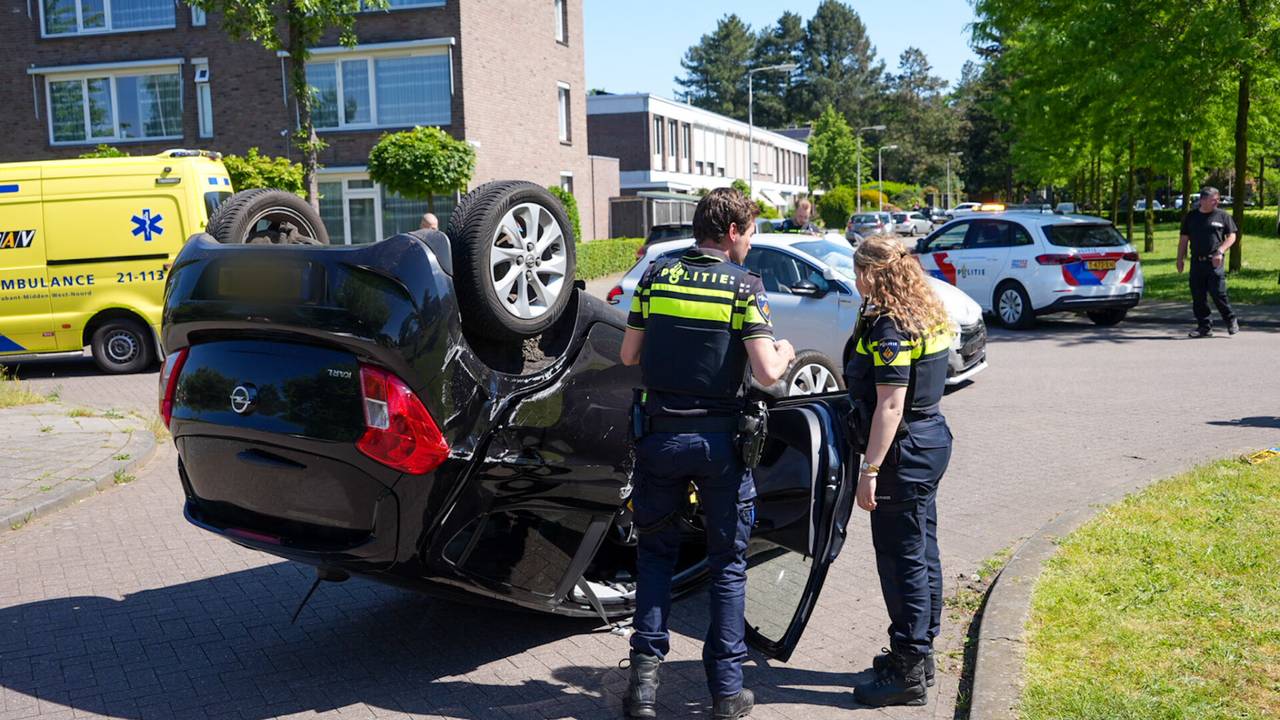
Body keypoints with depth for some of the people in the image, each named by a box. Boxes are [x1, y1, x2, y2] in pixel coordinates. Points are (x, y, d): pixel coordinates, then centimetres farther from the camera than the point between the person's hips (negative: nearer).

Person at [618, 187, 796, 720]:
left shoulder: (655, 276, 2)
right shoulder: (744, 287, -8)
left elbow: (629, 355, 5)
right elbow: (767, 373, -14)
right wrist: (785, 353, 8)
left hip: (660, 433, 3)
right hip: (719, 440, -2)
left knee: (655, 550, 19)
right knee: (727, 562, 11)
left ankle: (645, 673, 13)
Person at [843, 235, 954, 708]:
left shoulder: (888, 327, -19)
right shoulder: (927, 316, 10)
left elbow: (890, 406, -24)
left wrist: (870, 470, -23)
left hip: (902, 454, -10)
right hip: (931, 442, 10)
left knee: (902, 560, -2)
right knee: (921, 553, 17)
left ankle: (908, 673, 7)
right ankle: (919, 654, 30)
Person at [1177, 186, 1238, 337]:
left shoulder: (1223, 216, 5)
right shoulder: (1190, 217, 11)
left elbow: (1231, 236, 4)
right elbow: (1184, 239, 14)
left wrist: (1220, 251, -11)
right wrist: (1180, 259, 7)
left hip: (1214, 262, -3)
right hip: (1197, 262, 3)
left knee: (1218, 294, -8)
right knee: (1198, 296, 4)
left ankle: (1231, 321, 11)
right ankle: (1204, 327, 13)